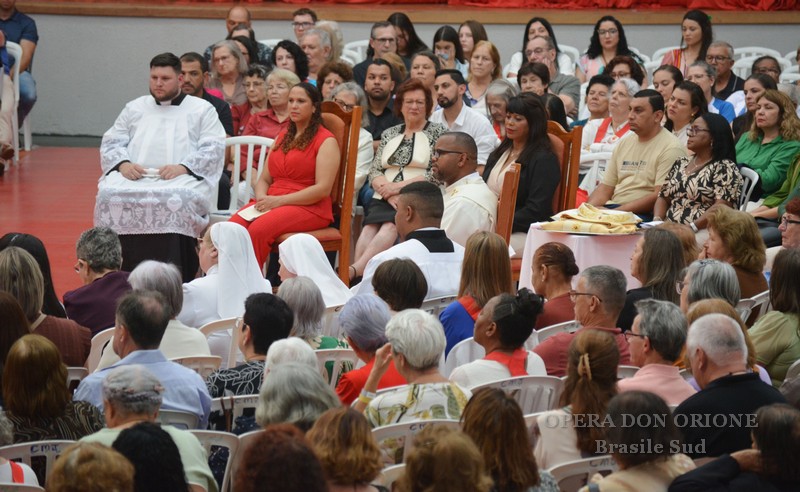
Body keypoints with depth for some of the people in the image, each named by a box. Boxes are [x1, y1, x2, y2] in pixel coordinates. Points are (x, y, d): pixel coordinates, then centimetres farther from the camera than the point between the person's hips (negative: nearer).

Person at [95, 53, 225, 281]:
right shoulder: (134, 108, 28)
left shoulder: (202, 110, 17)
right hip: (134, 176, 3)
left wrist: (183, 167, -13)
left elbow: (213, 149, 4)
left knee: (176, 201, -38)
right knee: (110, 195, -31)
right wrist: (123, 164, -3)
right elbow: (111, 143, 20)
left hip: (183, 178, -3)